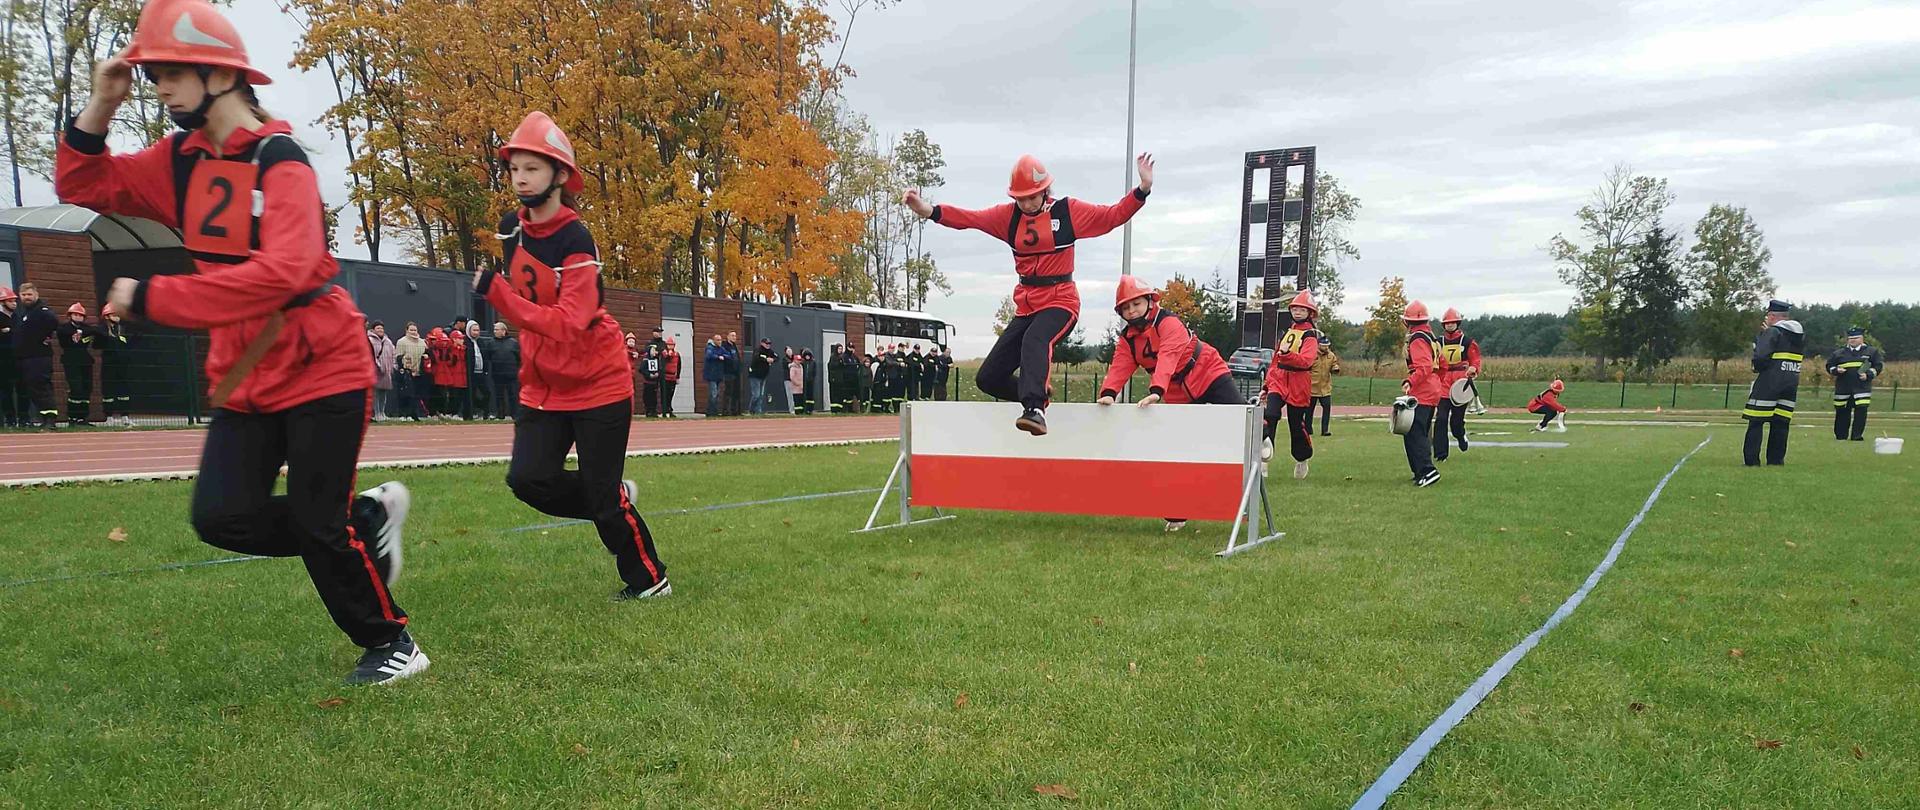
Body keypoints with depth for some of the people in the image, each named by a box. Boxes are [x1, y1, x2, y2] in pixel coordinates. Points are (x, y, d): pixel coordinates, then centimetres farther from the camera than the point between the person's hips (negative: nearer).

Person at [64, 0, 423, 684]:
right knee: (223, 518, -1)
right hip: (243, 378, 7)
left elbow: (279, 274, -30)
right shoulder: (183, 159, 8)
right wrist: (99, 109, 1)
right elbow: (83, 187, 17)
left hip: (320, 370, -7)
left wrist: (151, 297, -26)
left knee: (318, 525, -3)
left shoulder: (280, 161, -17)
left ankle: (392, 644, 17)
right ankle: (367, 517, 21)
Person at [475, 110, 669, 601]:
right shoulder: (511, 228, 2)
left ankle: (649, 581, 19)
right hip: (542, 385, 7)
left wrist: (497, 293, -37)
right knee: (528, 480, -8)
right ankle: (616, 501, 19)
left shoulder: (575, 240, -21)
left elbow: (568, 323, -31)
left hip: (597, 383, -6)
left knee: (602, 496, -1)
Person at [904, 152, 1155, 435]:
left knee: (1035, 340, -40)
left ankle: (1034, 409, -51)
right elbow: (970, 218, -5)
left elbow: (1113, 215, -4)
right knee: (988, 378, 5)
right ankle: (1036, 398, 29)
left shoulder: (1068, 210, 0)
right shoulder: (1009, 215, 7)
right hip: (1025, 306, 5)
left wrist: (1143, 189, -19)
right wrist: (930, 211, -21)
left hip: (1061, 302, -5)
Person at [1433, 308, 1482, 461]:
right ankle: (1440, 454, -3)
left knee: (1457, 420, 4)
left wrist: (1472, 369, -15)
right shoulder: (1439, 342, 9)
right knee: (1441, 419, -7)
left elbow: (1476, 361, 6)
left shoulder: (1468, 342, 3)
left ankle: (1461, 436, 40)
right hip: (1443, 386, 1)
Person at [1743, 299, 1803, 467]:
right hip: (1792, 382, 7)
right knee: (1781, 423, 10)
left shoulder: (1772, 332, -11)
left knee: (1756, 422, -2)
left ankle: (1752, 461, -4)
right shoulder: (1801, 335, 13)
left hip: (1769, 382, -7)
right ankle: (1776, 460, 11)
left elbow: (1761, 357, -21)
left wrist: (1756, 368, 1)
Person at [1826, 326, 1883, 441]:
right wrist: (1836, 370, -6)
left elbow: (1878, 365, 7)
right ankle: (1841, 437, 16)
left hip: (1862, 388, -1)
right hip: (1843, 388, 1)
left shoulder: (1872, 351, 9)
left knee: (1861, 411, -9)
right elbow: (1829, 366, 16)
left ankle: (1857, 436, -3)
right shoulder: (1838, 353, 12)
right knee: (1842, 413, 6)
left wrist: (1868, 374, -8)